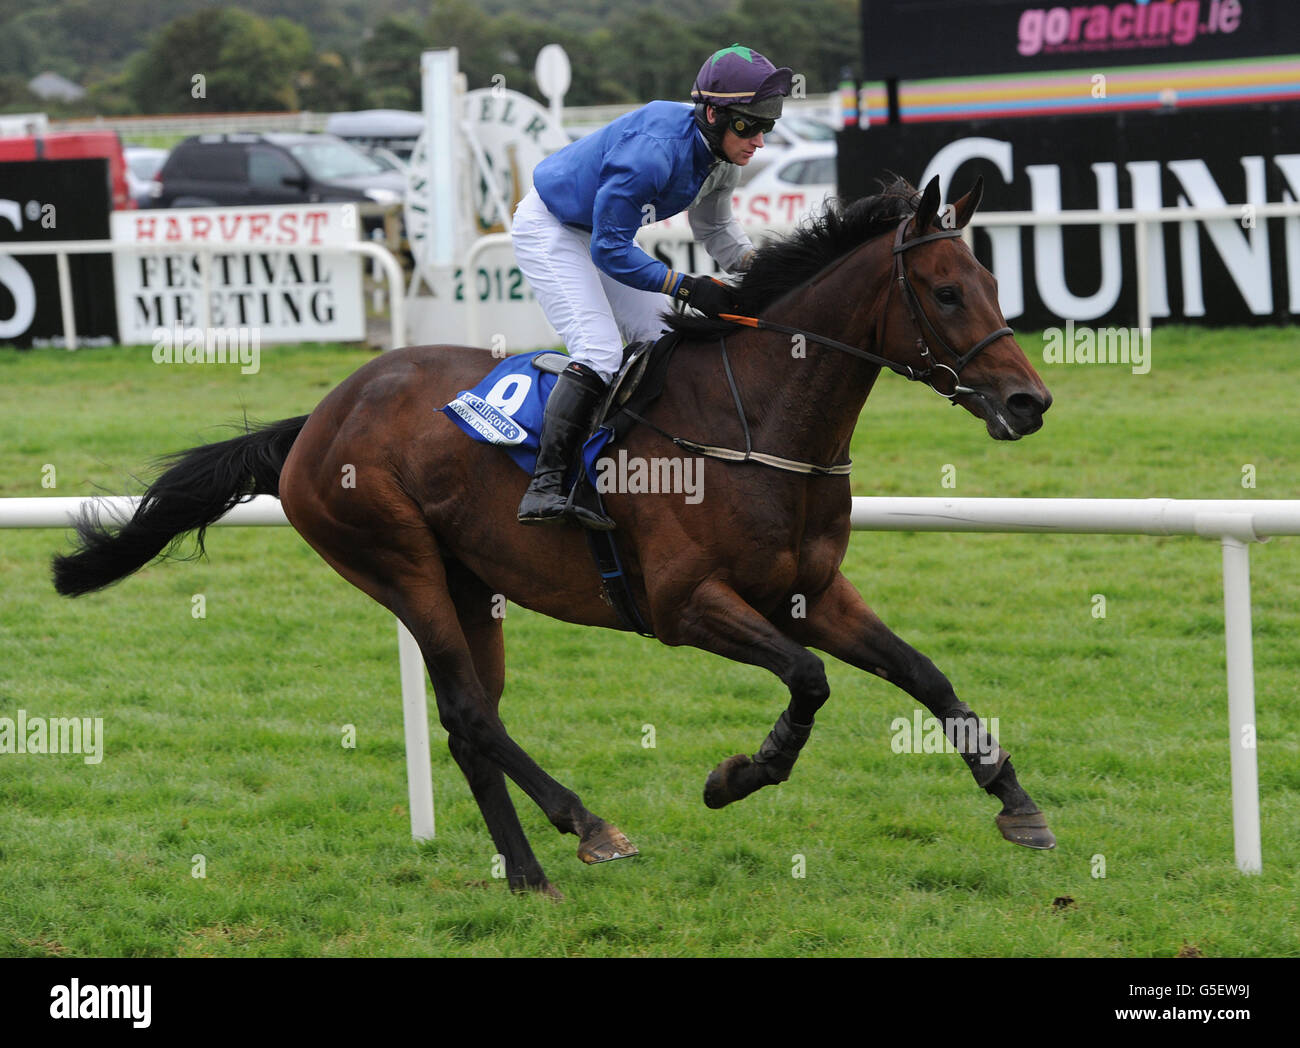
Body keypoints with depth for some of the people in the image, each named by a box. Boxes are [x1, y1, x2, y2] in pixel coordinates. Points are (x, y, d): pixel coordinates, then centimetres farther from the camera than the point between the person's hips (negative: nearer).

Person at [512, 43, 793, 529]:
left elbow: (715, 228, 9)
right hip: (548, 229, -9)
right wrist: (688, 288, -35)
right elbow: (610, 251, -31)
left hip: (606, 233, 9)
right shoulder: (655, 150, -36)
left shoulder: (722, 154, -9)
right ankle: (544, 487, -29)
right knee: (600, 351, -23)